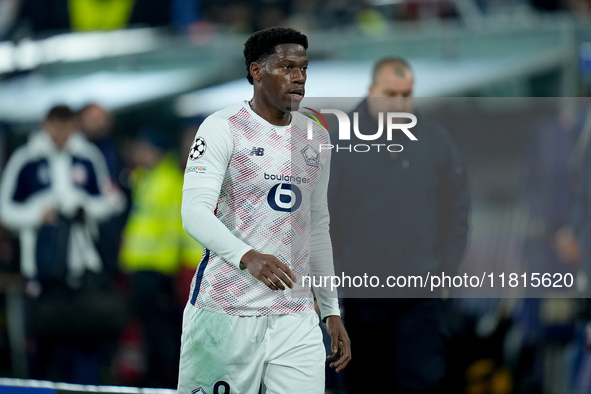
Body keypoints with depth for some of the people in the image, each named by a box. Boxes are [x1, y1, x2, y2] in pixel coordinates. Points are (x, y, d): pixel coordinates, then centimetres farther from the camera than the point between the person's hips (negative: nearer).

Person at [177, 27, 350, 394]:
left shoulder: (316, 138, 15)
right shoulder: (223, 128, -5)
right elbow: (195, 212, -16)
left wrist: (331, 311, 19)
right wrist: (248, 257, -32)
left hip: (296, 318, 5)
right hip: (226, 311, -5)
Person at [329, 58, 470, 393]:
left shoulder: (436, 141, 4)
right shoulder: (341, 141, -3)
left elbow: (458, 210, 11)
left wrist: (447, 267, 3)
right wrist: (335, 270, -5)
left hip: (421, 298, 1)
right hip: (362, 297, 0)